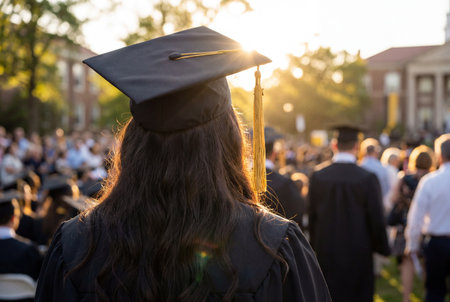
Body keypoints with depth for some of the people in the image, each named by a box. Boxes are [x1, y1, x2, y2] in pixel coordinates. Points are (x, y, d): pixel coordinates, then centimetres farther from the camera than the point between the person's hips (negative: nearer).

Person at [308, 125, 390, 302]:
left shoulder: (317, 177, -5)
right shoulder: (368, 179, -14)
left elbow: (312, 216, 3)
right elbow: (376, 219, -9)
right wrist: (382, 249, 6)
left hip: (326, 254, 2)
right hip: (358, 254, -2)